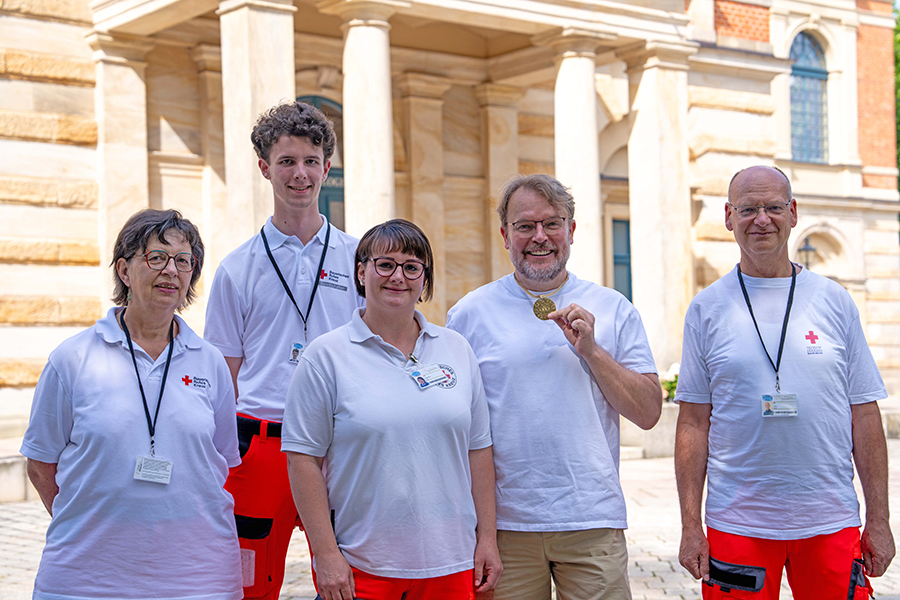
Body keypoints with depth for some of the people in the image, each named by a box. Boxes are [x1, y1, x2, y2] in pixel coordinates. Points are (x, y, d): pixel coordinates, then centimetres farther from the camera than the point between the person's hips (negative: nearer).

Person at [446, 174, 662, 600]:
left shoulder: (613, 309, 7)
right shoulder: (470, 314, 4)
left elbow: (648, 413, 3)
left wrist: (591, 350, -9)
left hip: (593, 521, 1)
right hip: (504, 525, 0)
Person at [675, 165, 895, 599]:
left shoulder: (834, 302, 6)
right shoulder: (707, 308, 4)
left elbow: (864, 415, 6)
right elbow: (693, 421, 2)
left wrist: (878, 520, 2)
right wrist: (690, 525, -3)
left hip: (831, 521, 1)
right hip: (738, 525, -1)